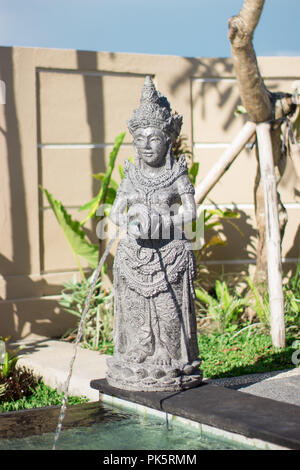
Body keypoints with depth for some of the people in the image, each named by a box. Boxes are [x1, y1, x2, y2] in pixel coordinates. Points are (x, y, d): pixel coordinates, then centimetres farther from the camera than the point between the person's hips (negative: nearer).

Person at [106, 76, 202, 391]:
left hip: (169, 254, -3)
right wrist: (129, 221, -14)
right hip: (135, 255, 3)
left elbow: (190, 213, -7)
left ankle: (172, 364, 8)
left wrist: (158, 224, -17)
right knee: (134, 310, 3)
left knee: (169, 310, -3)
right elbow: (115, 213, 7)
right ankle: (137, 365, 12)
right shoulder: (131, 177, 10)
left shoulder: (177, 175, 1)